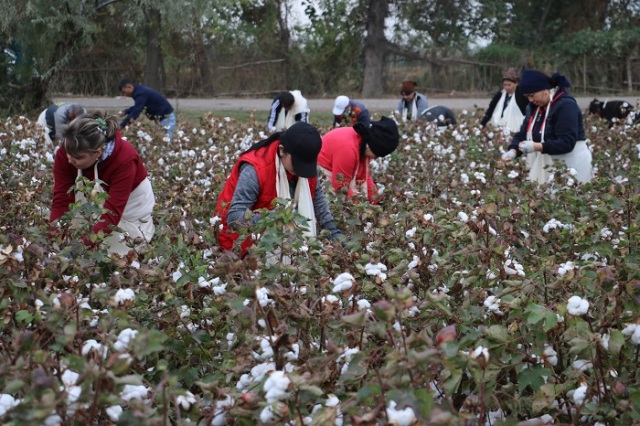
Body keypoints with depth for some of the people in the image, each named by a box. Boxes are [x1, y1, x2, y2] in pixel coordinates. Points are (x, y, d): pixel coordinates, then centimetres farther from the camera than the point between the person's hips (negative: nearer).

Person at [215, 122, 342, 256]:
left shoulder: (306, 161, -8)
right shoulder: (255, 170, -29)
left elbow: (317, 198, 5)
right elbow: (234, 216, -33)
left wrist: (334, 231, -6)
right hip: (247, 241, -6)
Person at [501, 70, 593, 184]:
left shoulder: (566, 105, -16)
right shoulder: (534, 107, 9)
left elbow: (567, 143, -23)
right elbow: (523, 133, 8)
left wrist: (536, 147, -30)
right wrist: (513, 150, -12)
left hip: (570, 165, -8)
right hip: (548, 164, 8)